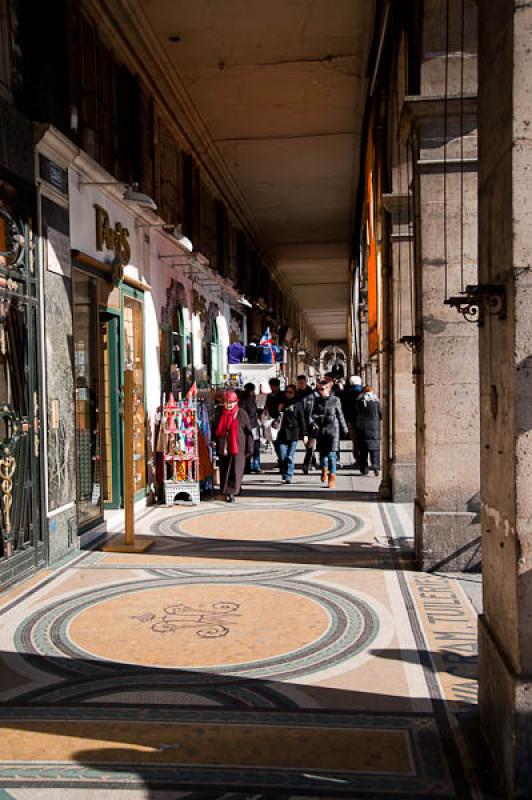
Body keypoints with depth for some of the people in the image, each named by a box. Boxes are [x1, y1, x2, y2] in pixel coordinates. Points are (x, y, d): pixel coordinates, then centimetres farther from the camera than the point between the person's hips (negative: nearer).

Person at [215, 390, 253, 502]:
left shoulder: (241, 413, -2)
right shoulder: (221, 414, 9)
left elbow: (248, 431, -1)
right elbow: (217, 431, 19)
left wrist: (249, 447, -4)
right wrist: (217, 447, 15)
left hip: (238, 447, -4)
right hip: (223, 448, 4)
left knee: (236, 470, -6)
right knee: (224, 470, 8)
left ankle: (231, 492, -1)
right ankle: (227, 492, 19)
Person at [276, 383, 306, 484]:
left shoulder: (298, 404, 4)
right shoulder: (281, 402, 12)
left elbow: (301, 419, 3)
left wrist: (303, 434, -1)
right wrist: (278, 410, 1)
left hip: (293, 434, -2)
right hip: (282, 433, 2)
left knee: (290, 457, -2)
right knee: (282, 457, -3)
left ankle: (288, 477, 6)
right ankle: (284, 475, 12)